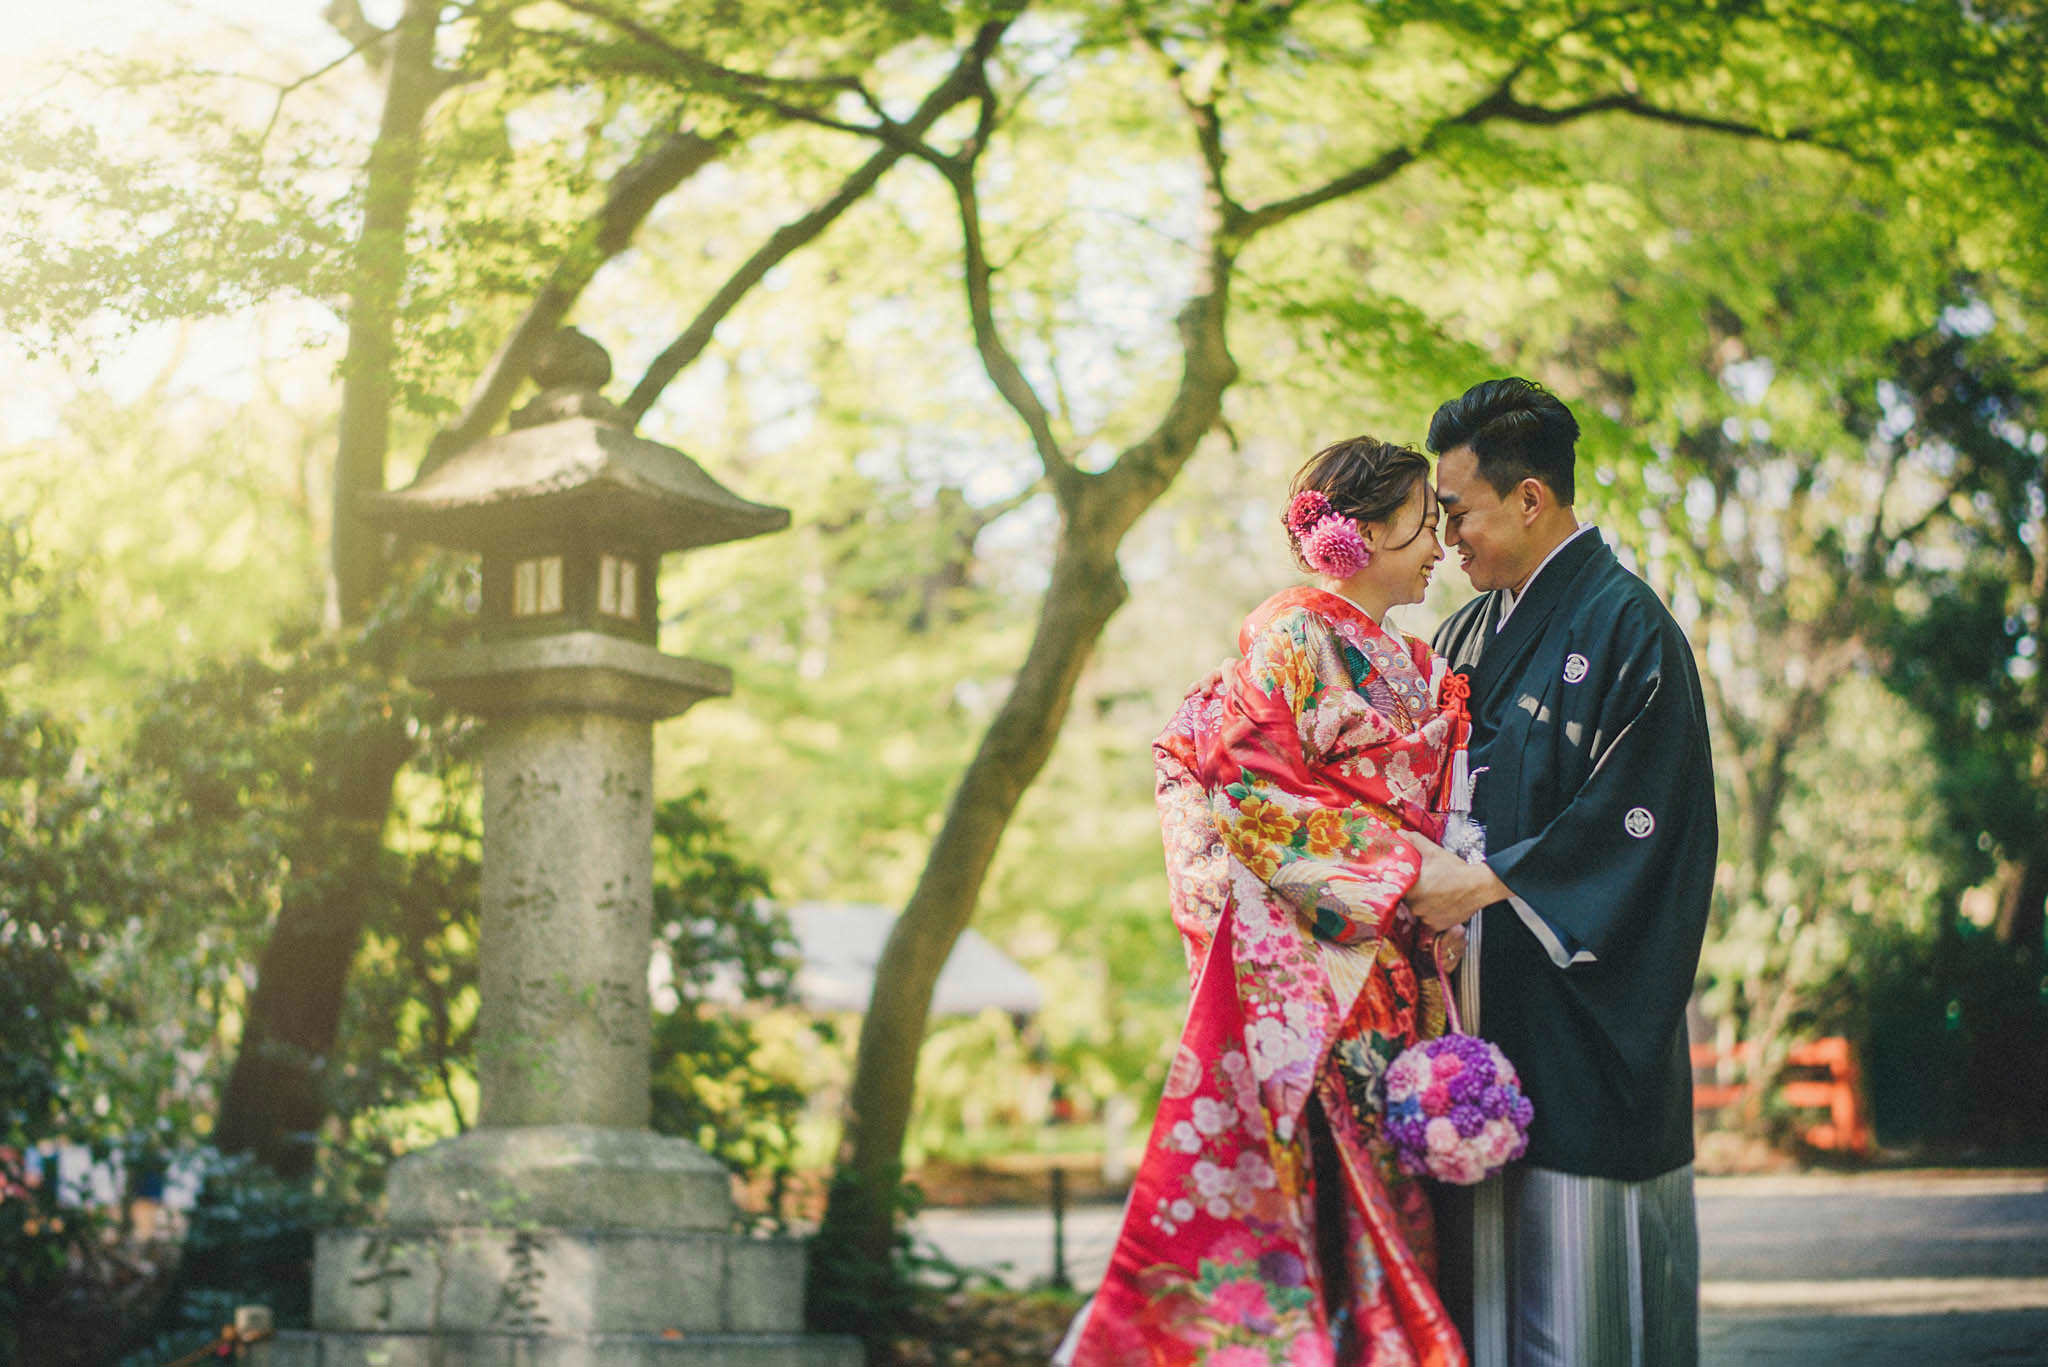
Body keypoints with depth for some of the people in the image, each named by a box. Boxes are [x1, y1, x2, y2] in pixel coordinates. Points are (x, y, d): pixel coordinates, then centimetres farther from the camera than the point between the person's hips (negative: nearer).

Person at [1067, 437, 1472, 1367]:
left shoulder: (1412, 665, 19)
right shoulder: (1292, 637, -6)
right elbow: (1255, 798, -14)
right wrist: (1408, 870, -15)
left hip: (1399, 965, 8)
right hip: (1312, 964, -8)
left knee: (1392, 1198, 4)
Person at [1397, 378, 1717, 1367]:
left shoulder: (1625, 627, -8)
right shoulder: (1473, 630, 15)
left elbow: (1636, 821, -15)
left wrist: (1487, 884, -16)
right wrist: (1421, 867, 5)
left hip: (1578, 1019, -7)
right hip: (1483, 1006, 7)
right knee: (1491, 1285, 7)